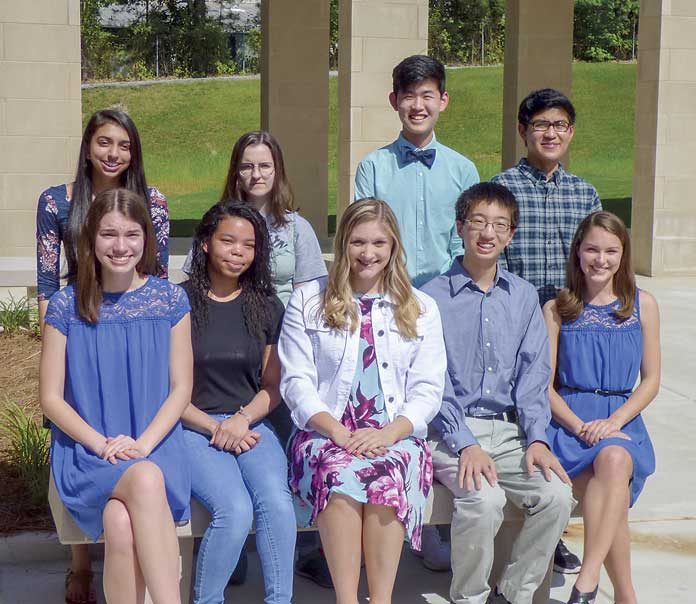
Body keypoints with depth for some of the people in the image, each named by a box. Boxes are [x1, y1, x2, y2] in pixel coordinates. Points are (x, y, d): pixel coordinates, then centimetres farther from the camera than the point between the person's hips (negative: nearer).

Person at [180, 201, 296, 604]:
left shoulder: (267, 308, 11)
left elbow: (273, 385, 13)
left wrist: (242, 420, -7)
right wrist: (214, 428, -10)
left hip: (250, 424, 3)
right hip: (193, 427, -3)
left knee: (277, 502, -27)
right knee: (235, 509, -28)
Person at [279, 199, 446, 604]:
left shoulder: (421, 308, 14)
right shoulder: (308, 302, 12)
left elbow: (427, 390, 6)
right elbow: (297, 384, 4)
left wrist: (388, 433, -13)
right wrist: (339, 432, -13)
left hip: (396, 436, 1)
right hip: (326, 434, 0)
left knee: (387, 475, -34)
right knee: (340, 473, -35)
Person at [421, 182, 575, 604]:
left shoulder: (524, 296, 12)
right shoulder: (433, 297, -2)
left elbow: (534, 373, 7)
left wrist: (536, 439, -7)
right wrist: (466, 444, -18)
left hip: (509, 430, 4)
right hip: (451, 431, -4)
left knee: (557, 495, -21)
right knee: (484, 498, -30)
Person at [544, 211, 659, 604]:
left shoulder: (643, 305, 10)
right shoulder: (557, 309, 9)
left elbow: (651, 380, 8)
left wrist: (614, 422, -9)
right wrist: (579, 426, -12)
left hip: (622, 419, 0)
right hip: (569, 419, 0)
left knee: (614, 459, -36)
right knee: (607, 491, -30)